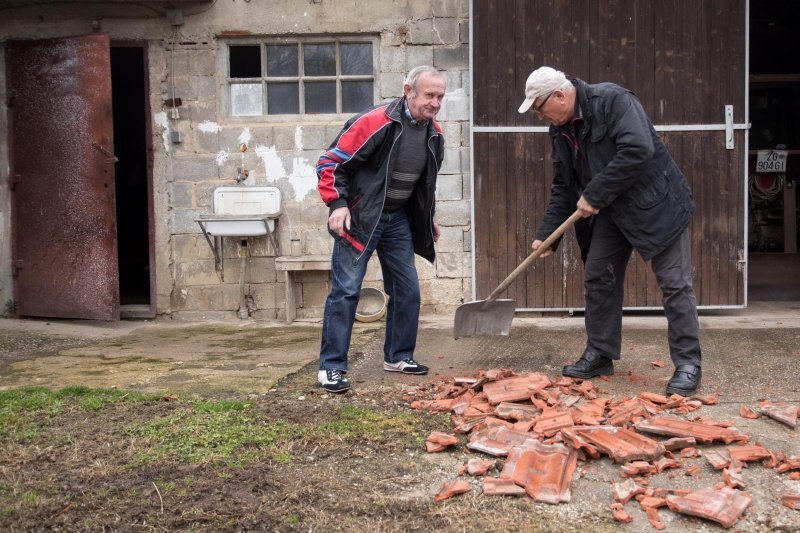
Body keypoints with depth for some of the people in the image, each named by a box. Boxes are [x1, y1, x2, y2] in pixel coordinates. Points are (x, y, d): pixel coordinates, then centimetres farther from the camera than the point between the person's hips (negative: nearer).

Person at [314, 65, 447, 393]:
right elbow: (331, 163, -16)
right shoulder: (375, 122, -19)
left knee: (407, 290, 9)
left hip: (398, 219, 7)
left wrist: (428, 220, 21)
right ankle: (331, 367, -2)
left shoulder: (433, 134, 4)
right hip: (360, 218, -7)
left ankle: (398, 357, 24)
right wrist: (337, 204, -24)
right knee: (346, 290, -8)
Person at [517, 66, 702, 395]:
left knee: (674, 283, -5)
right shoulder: (559, 129, 4)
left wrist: (594, 195, -25)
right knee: (597, 278, 9)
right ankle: (600, 355, 22)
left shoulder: (612, 100, -20)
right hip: (610, 212, 8)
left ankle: (687, 365, 2)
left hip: (654, 204, -8)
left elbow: (639, 149, -31)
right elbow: (562, 186, 10)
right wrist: (546, 235, 3)